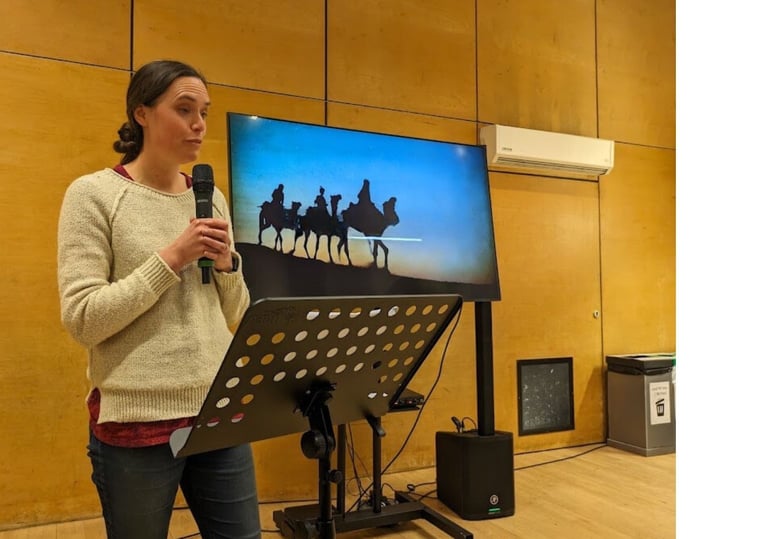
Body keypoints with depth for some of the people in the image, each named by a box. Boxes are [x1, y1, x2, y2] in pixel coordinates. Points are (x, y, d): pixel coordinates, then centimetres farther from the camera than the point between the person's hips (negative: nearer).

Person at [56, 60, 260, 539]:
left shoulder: (212, 198, 8)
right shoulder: (94, 194, -5)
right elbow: (83, 320, -12)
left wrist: (227, 264, -7)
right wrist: (171, 258, -16)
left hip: (221, 412, 5)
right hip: (137, 421, -4)